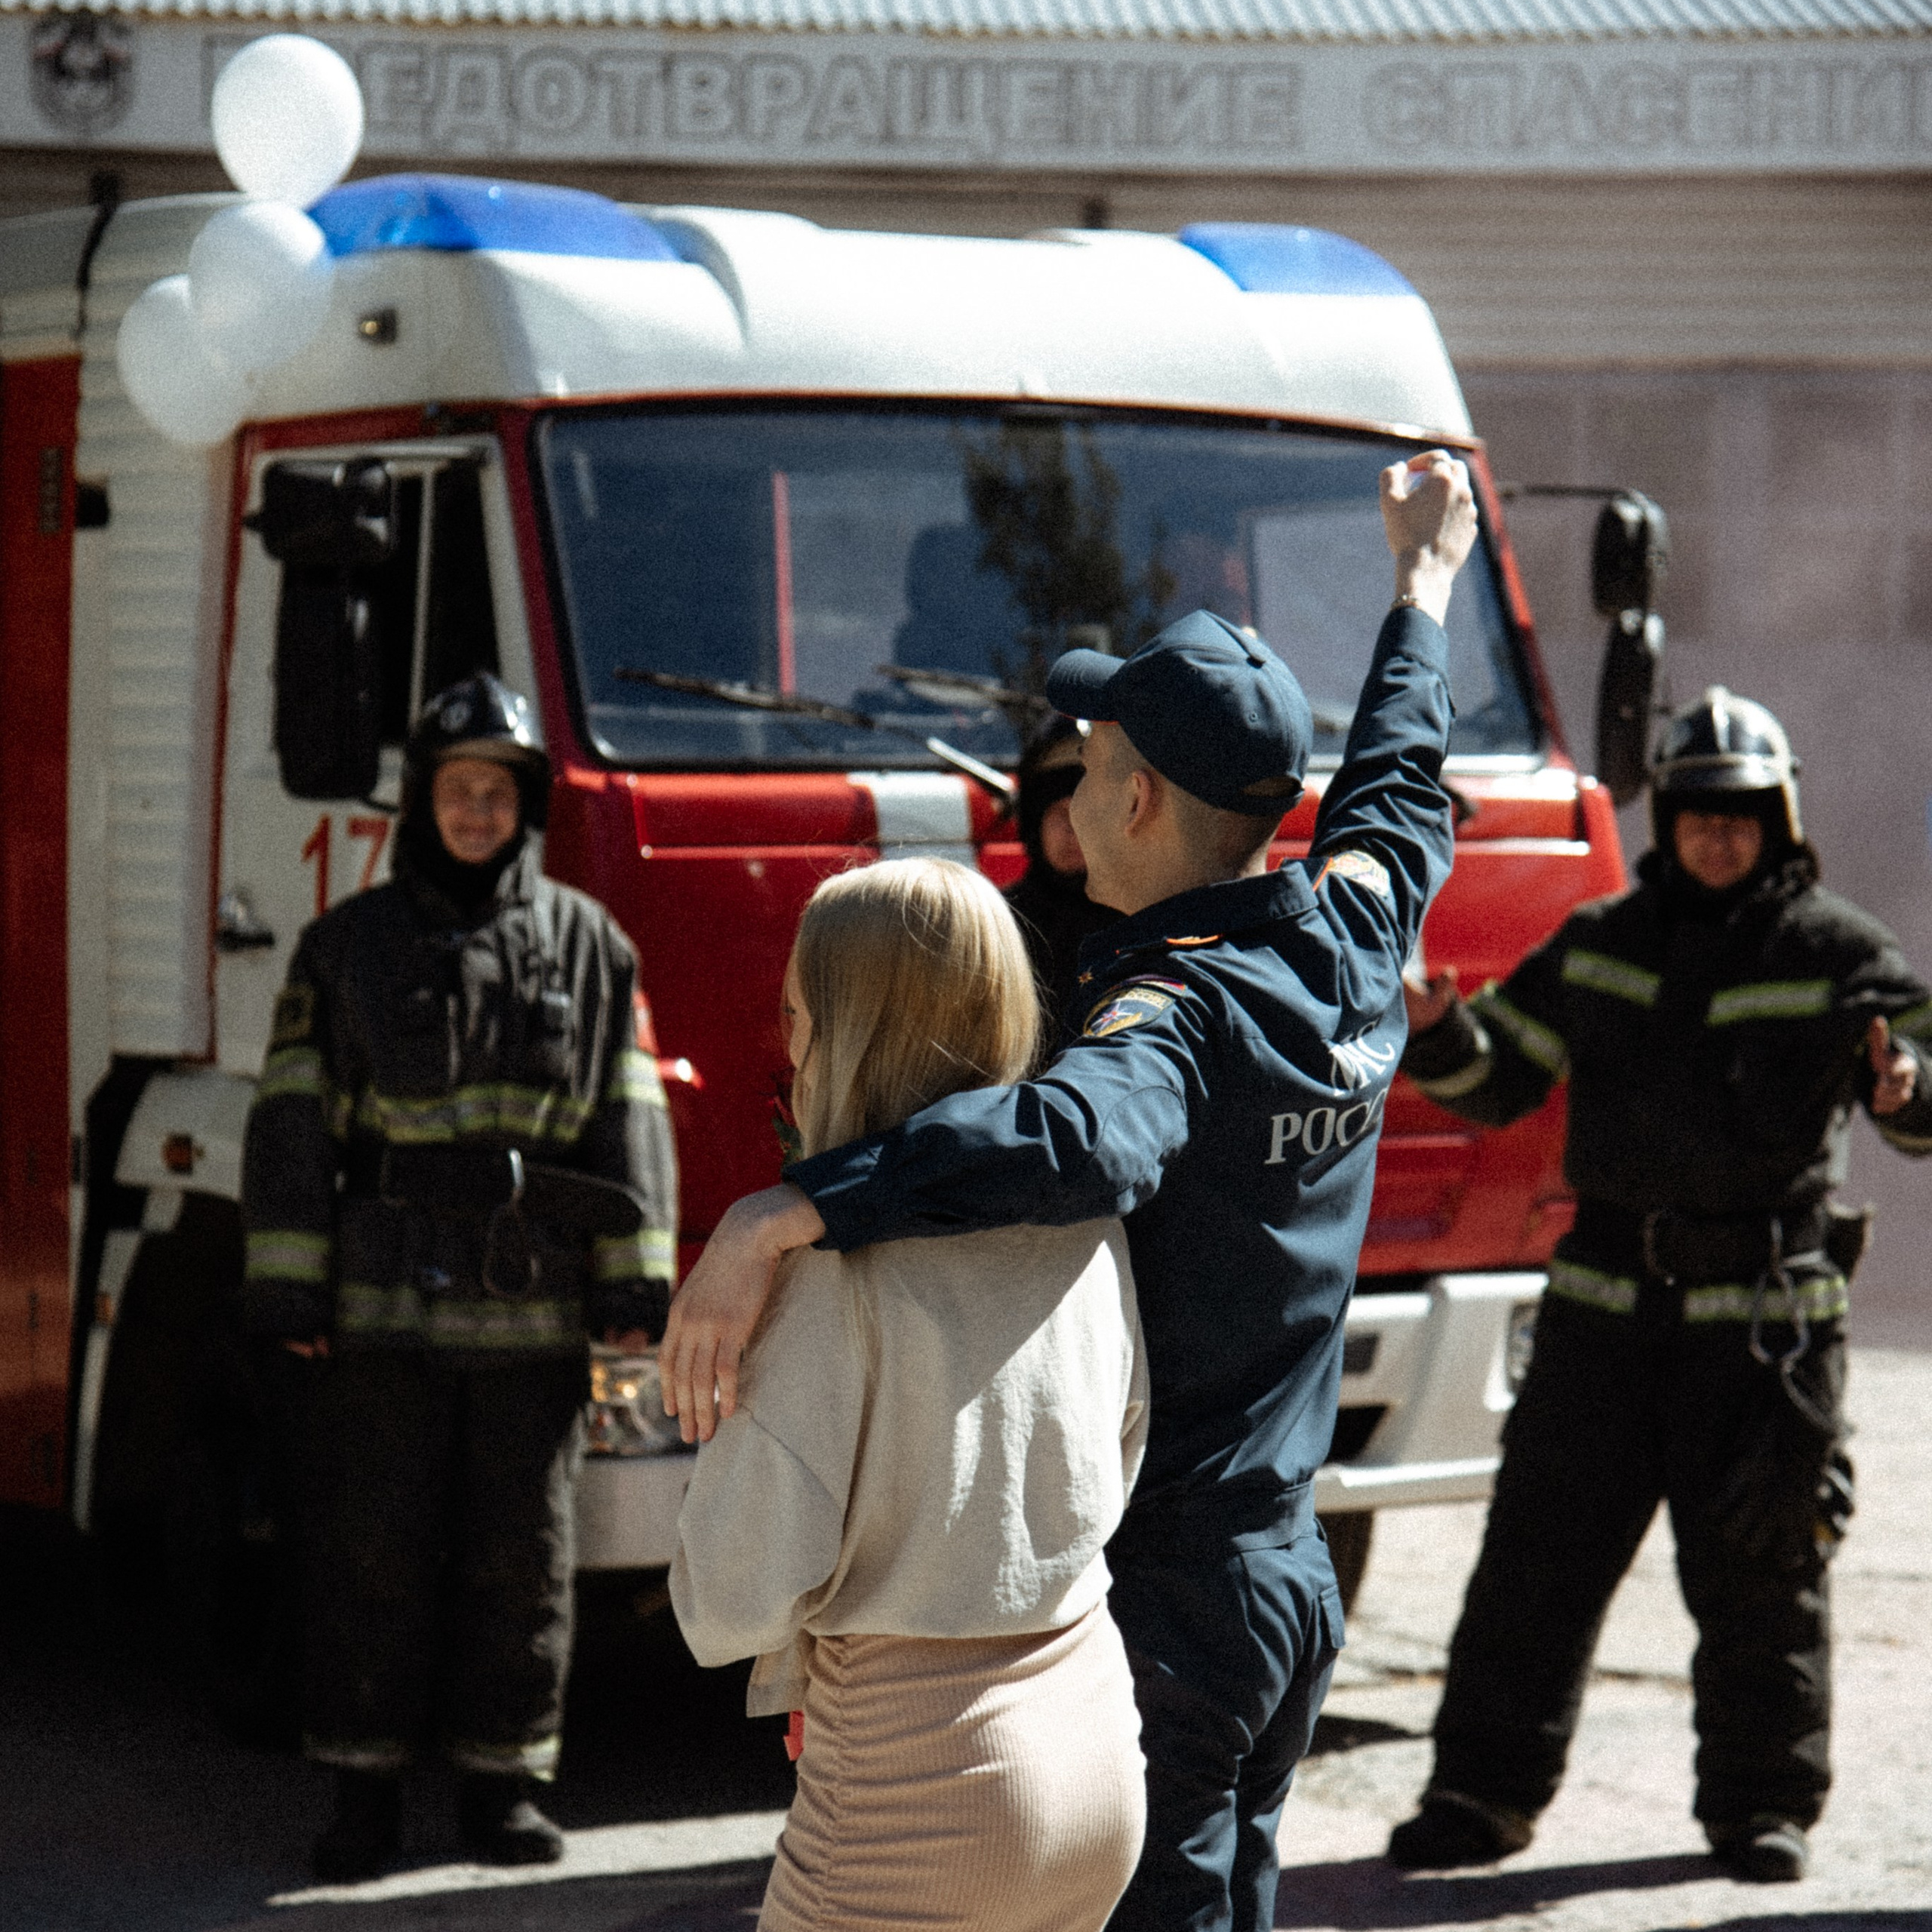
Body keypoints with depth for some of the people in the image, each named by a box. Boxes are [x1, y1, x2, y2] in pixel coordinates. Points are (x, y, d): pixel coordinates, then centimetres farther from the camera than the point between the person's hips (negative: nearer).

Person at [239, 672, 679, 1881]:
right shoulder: (350, 946, 5)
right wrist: (286, 1288, -4)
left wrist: (637, 1281, 1)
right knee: (370, 1553, 2)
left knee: (523, 1555, 5)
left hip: (533, 1315, 1)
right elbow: (295, 1124, 2)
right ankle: (365, 1792, 11)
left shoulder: (586, 946, 7)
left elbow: (628, 1124, 7)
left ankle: (503, 1781, 16)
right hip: (379, 1313, -1)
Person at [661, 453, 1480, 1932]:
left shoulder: (1176, 1014, -22)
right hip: (1288, 1577, 9)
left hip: (1157, 1615, -9)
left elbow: (1075, 1141, -47)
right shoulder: (1351, 945, 4)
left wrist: (775, 1219, -53)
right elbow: (1397, 794, 27)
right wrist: (1426, 588, 45)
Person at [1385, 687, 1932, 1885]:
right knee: (1540, 1549, 1)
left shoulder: (1835, 953, 0)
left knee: (1760, 1568, 3)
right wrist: (1438, 1028, -8)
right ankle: (1487, 1793, 8)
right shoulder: (1599, 946, 10)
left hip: (1768, 1312, -3)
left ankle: (1764, 1803, 17)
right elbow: (1495, 1083, 13)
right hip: (1608, 1296, 3)